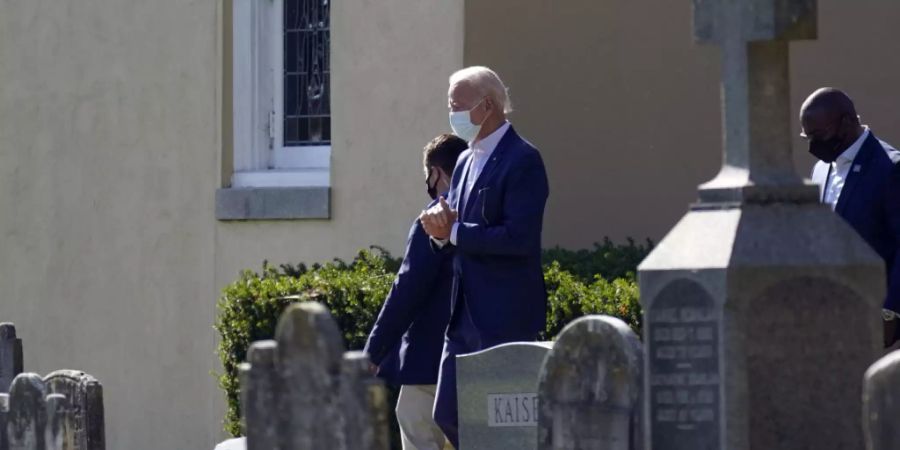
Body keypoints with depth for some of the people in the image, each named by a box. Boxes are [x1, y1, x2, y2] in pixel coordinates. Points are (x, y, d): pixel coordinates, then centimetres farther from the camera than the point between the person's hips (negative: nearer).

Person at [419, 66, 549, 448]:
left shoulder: (522, 160, -12)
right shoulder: (466, 161, 16)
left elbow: (519, 237, -21)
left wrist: (453, 231, -14)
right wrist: (441, 223, -6)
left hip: (504, 316, -9)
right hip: (466, 313, 9)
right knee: (449, 417, 9)